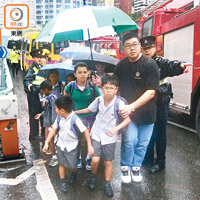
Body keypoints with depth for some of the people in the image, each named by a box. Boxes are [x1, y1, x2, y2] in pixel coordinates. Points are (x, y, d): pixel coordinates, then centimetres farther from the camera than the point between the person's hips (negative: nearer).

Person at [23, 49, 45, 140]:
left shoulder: (41, 68, 14)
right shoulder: (31, 69, -10)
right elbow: (26, 80, -20)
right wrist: (28, 85, -38)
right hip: (33, 94, -8)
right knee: (34, 113, -2)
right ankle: (33, 134, 7)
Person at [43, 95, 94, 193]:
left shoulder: (75, 119, -27)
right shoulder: (59, 118, -9)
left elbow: (85, 131, -23)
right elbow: (53, 130, 1)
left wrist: (89, 146, -21)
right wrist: (46, 143, -3)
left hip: (72, 146, -4)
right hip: (61, 145, 4)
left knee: (72, 165, 7)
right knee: (62, 164, 11)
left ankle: (74, 174, 43)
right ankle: (63, 182, 30)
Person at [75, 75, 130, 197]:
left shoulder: (119, 103, -17)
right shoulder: (99, 100, -6)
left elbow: (128, 120, -13)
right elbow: (89, 110, 13)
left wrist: (116, 128, -26)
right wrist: (75, 112, 17)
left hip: (109, 136, -1)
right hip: (97, 134, 2)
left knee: (108, 162, 9)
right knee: (95, 159, -6)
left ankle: (107, 184, 30)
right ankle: (93, 176, 26)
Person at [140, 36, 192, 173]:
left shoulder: (161, 62, -7)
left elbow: (172, 66, -29)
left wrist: (181, 65, -50)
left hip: (161, 104, -4)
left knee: (160, 133, 4)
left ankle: (160, 162, 19)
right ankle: (148, 158, 33)